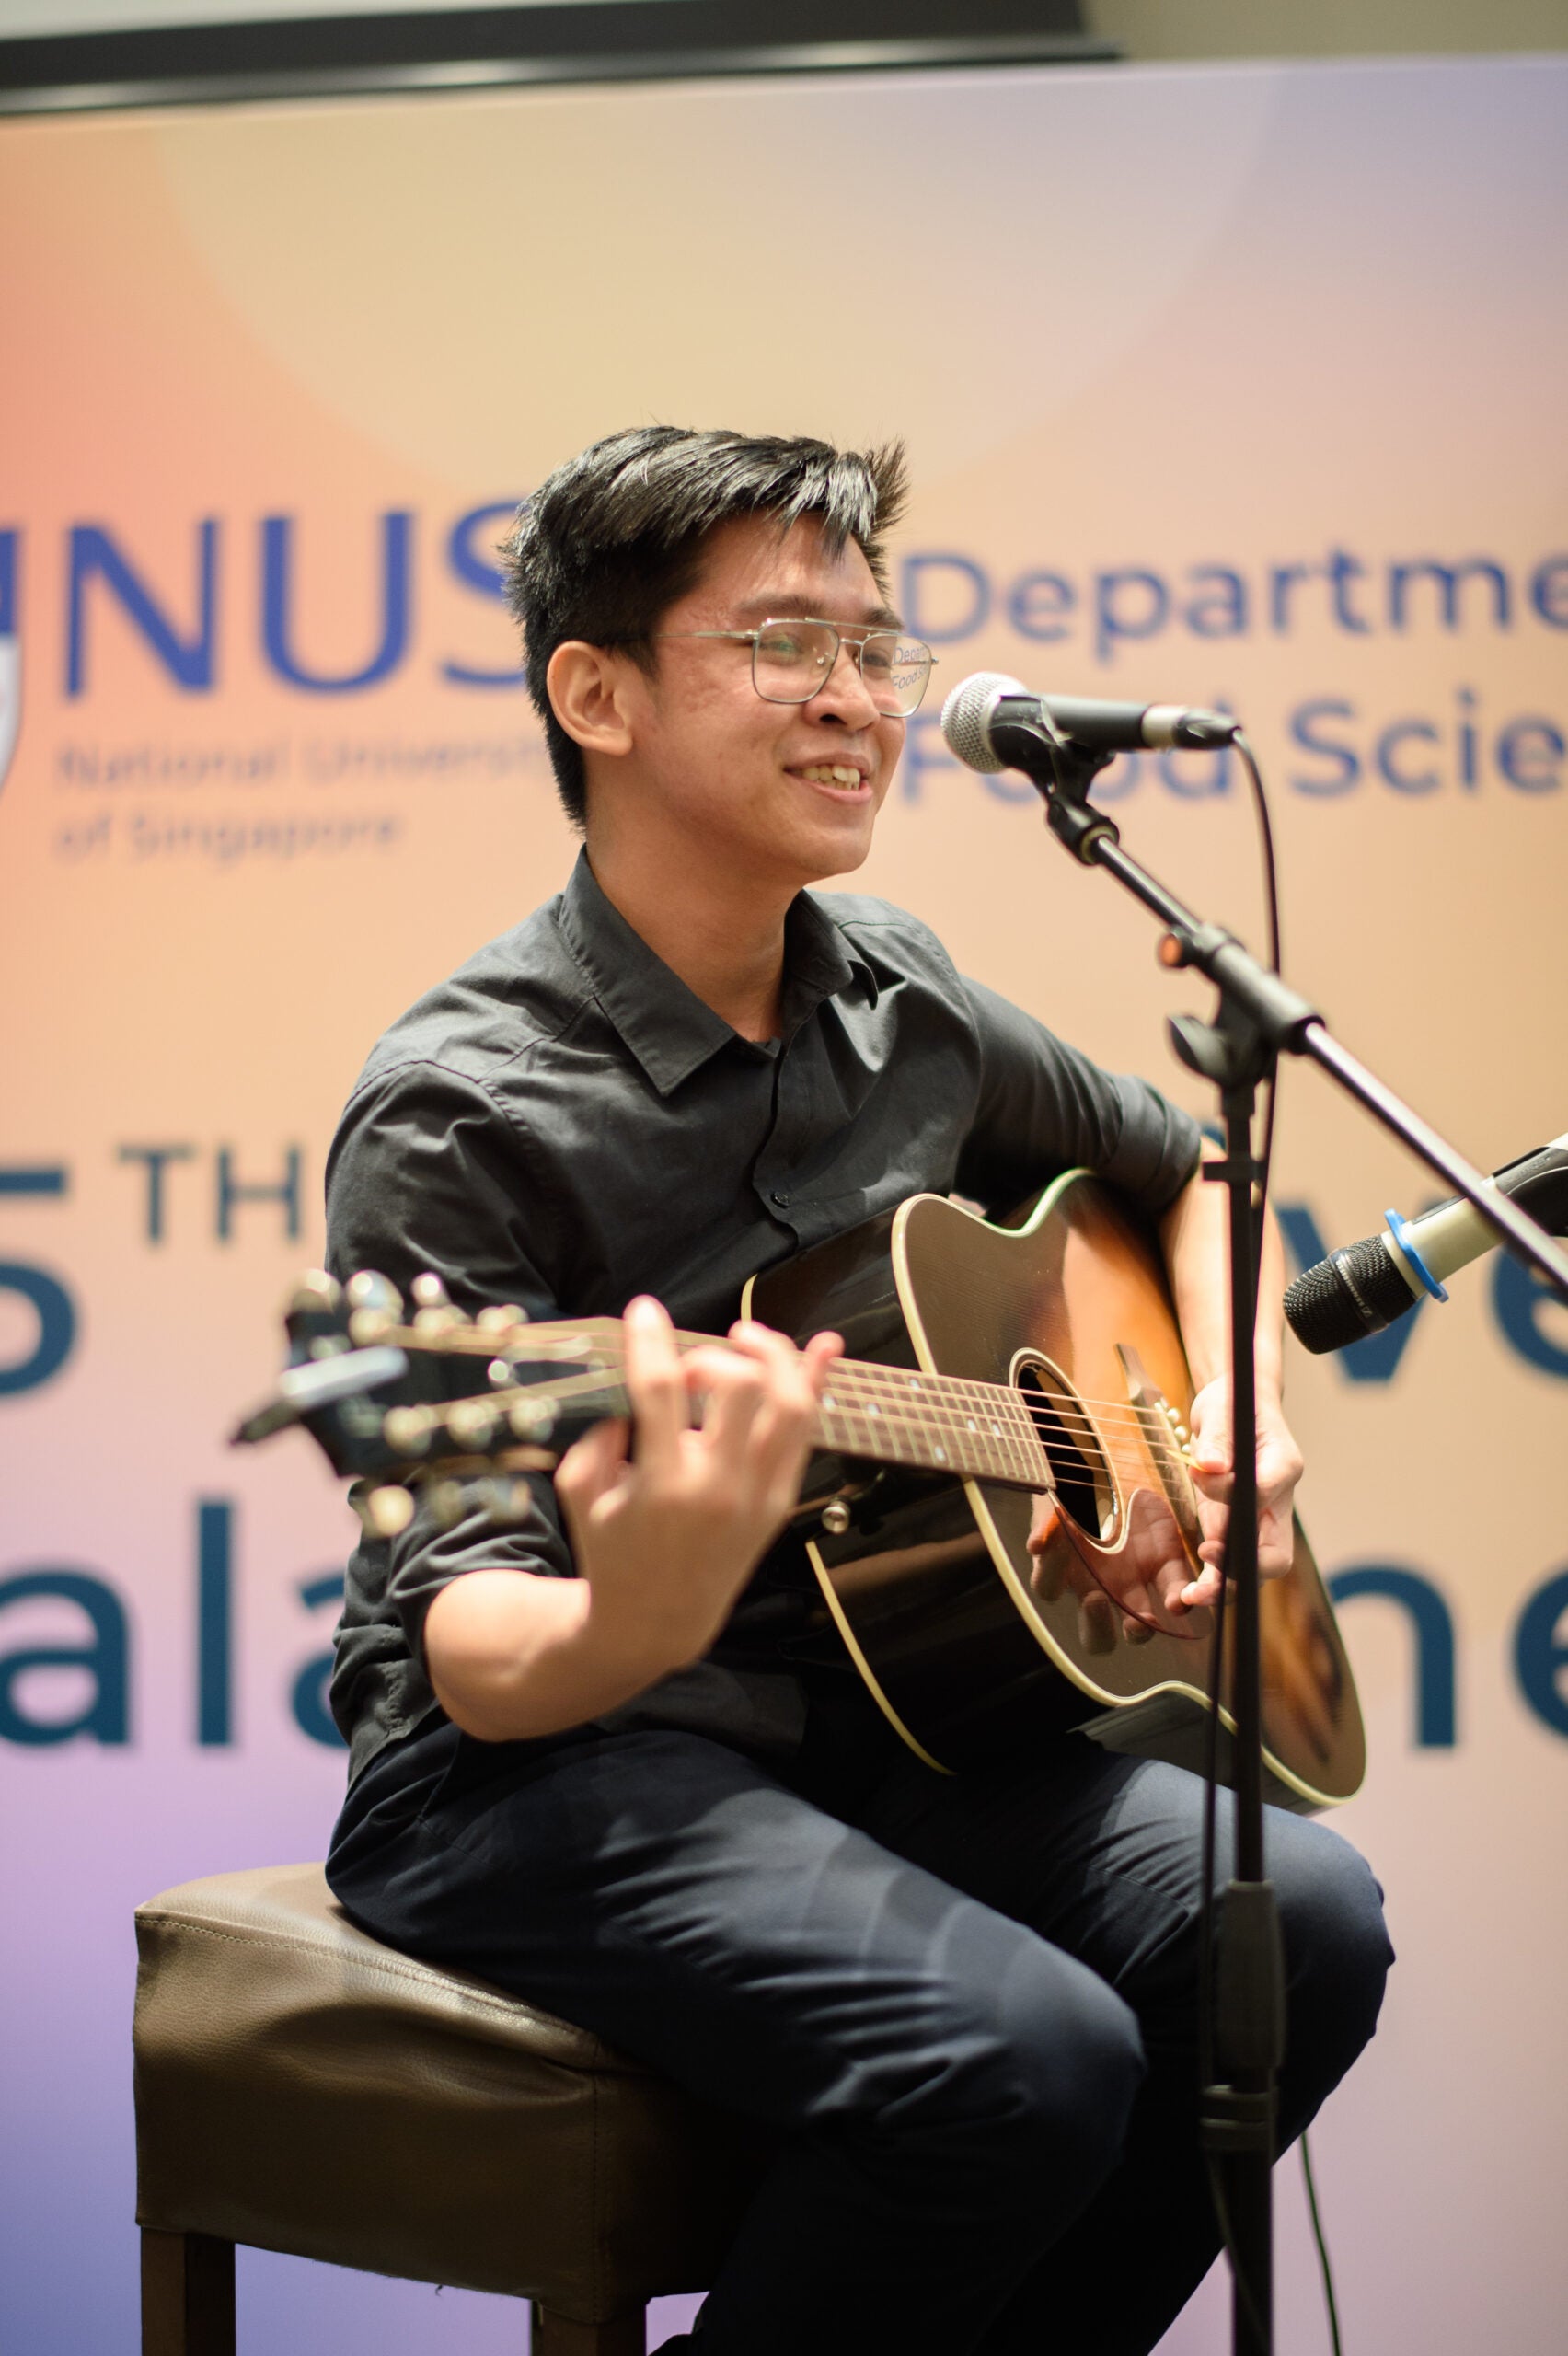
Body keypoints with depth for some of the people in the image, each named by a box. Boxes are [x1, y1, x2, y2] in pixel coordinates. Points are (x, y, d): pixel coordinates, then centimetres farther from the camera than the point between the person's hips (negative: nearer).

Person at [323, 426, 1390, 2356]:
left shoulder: (900, 1004, 8)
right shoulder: (460, 1112, -14)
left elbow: (1186, 1172, 27)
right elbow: (469, 1652, -20)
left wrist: (1234, 1415, 8)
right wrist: (636, 1626, -43)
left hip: (866, 1721, 7)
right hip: (542, 1766, -7)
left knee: (1298, 1922, -17)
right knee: (1022, 2056, -30)